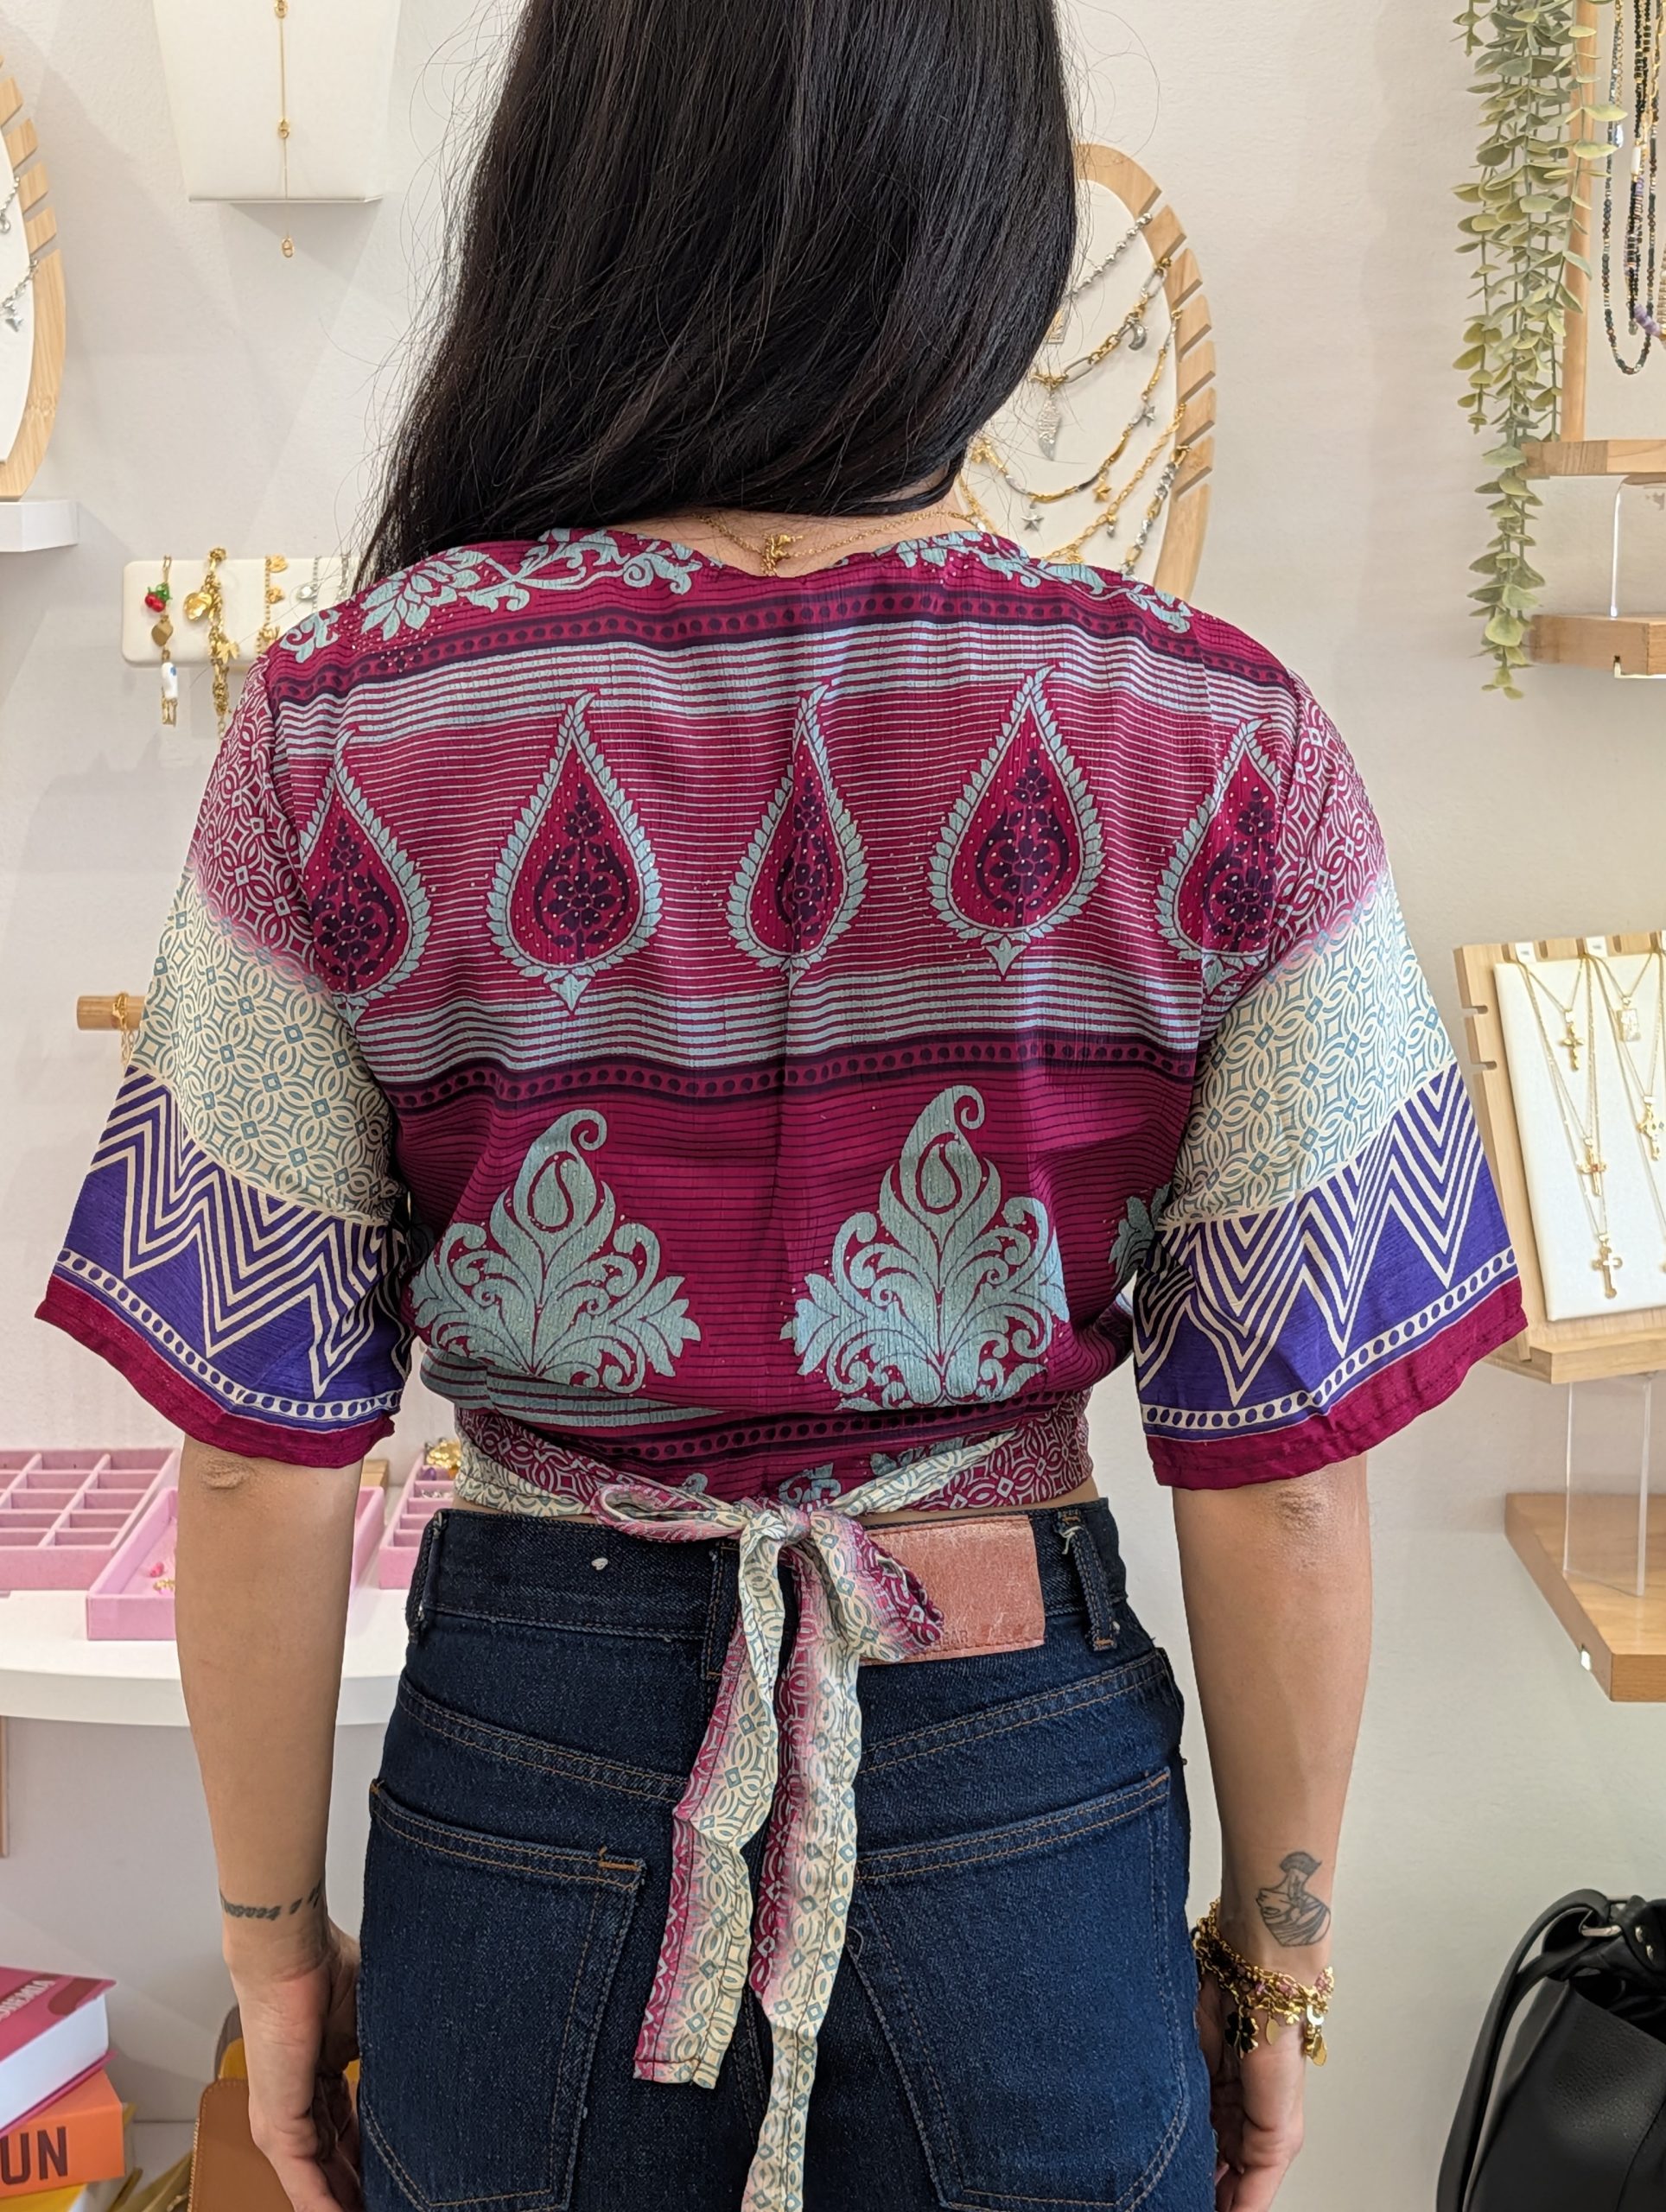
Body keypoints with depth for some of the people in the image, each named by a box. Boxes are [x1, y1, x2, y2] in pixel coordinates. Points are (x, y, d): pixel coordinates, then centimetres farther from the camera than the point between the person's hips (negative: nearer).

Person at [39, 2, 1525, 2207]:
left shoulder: (338, 736, -14)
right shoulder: (1226, 753, -14)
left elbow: (262, 1460, -9)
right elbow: (1277, 1478, -10)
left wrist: (276, 1935, 6)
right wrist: (1279, 1942, 7)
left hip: (523, 1784, 1)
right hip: (1028, 1811, 0)